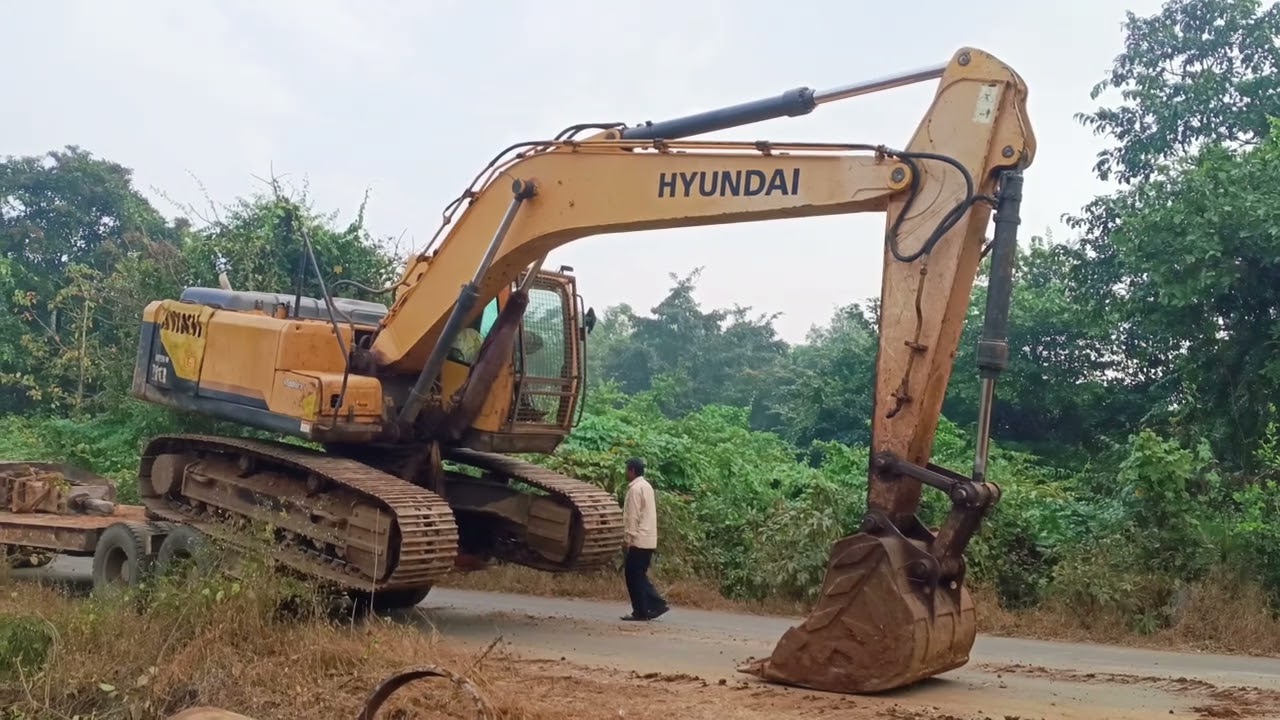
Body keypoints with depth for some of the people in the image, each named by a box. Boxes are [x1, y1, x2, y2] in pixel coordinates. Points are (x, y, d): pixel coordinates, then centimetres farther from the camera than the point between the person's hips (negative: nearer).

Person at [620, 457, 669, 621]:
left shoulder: (635, 488, -13)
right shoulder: (646, 486, 16)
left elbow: (633, 516, -17)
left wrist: (629, 538, -14)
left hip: (639, 540, -9)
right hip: (648, 539, 9)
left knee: (634, 577, -2)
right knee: (640, 576, 13)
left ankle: (640, 612, 0)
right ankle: (657, 604, 8)